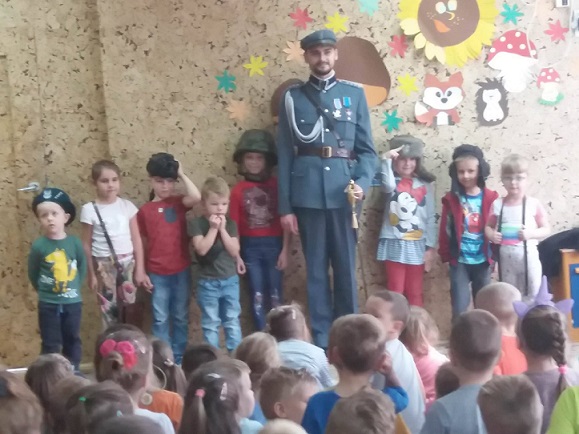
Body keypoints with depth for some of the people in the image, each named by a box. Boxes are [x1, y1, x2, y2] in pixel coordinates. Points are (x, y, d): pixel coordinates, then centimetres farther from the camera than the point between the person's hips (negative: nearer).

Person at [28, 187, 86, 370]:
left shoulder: (75, 243, -9)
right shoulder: (38, 246, -12)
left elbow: (82, 267, 5)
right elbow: (33, 274, 0)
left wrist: (75, 287, 3)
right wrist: (44, 291, 4)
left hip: (73, 302, 2)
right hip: (48, 304, -2)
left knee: (73, 340, 16)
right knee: (50, 344, 7)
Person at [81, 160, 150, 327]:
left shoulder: (127, 206, 1)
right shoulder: (89, 209, -5)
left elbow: (136, 239, 4)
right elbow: (87, 244, 0)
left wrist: (140, 269, 1)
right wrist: (91, 274, 1)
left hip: (128, 262, 2)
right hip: (104, 265, -2)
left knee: (133, 309, 5)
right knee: (110, 312, 4)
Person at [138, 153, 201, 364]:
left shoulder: (179, 202, 2)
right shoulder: (144, 211, 0)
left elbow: (196, 197, -20)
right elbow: (142, 243, 5)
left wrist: (182, 174, -10)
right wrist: (141, 272, 4)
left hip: (181, 270, 1)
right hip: (157, 273, -1)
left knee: (181, 316, 10)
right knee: (160, 318, 6)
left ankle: (179, 358, 21)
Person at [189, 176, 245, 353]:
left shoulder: (230, 224, 2)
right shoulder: (196, 223, -7)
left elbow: (234, 250, -8)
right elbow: (201, 249, -19)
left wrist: (222, 229, -14)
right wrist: (213, 228, -19)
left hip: (230, 280, 3)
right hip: (208, 282, -3)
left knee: (233, 321, 10)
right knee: (211, 324, 5)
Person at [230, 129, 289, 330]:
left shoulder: (277, 185, -2)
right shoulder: (238, 190, -2)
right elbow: (234, 225, 0)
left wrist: (284, 250, -4)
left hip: (273, 244, -1)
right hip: (250, 247, 1)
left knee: (275, 294, 5)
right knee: (257, 295, 7)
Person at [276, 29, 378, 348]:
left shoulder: (354, 94, 9)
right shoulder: (292, 98, 8)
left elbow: (367, 149, 8)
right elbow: (284, 154, 5)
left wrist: (362, 183, -11)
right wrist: (285, 206, 0)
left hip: (343, 192, 0)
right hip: (307, 193, 0)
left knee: (346, 268, 4)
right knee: (315, 269, 5)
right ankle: (320, 341, 13)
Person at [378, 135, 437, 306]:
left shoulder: (425, 184, 5)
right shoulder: (393, 182, -1)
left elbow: (431, 217, 4)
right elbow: (388, 186, -28)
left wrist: (431, 246, 0)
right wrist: (386, 160, -31)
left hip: (417, 245, 2)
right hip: (395, 244, -2)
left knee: (415, 293, 9)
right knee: (395, 292, 2)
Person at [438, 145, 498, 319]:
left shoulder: (490, 198, -1)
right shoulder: (451, 199, -1)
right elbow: (445, 230, 1)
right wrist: (446, 255, -2)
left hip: (482, 261, 1)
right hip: (459, 261, -1)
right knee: (459, 308, -4)